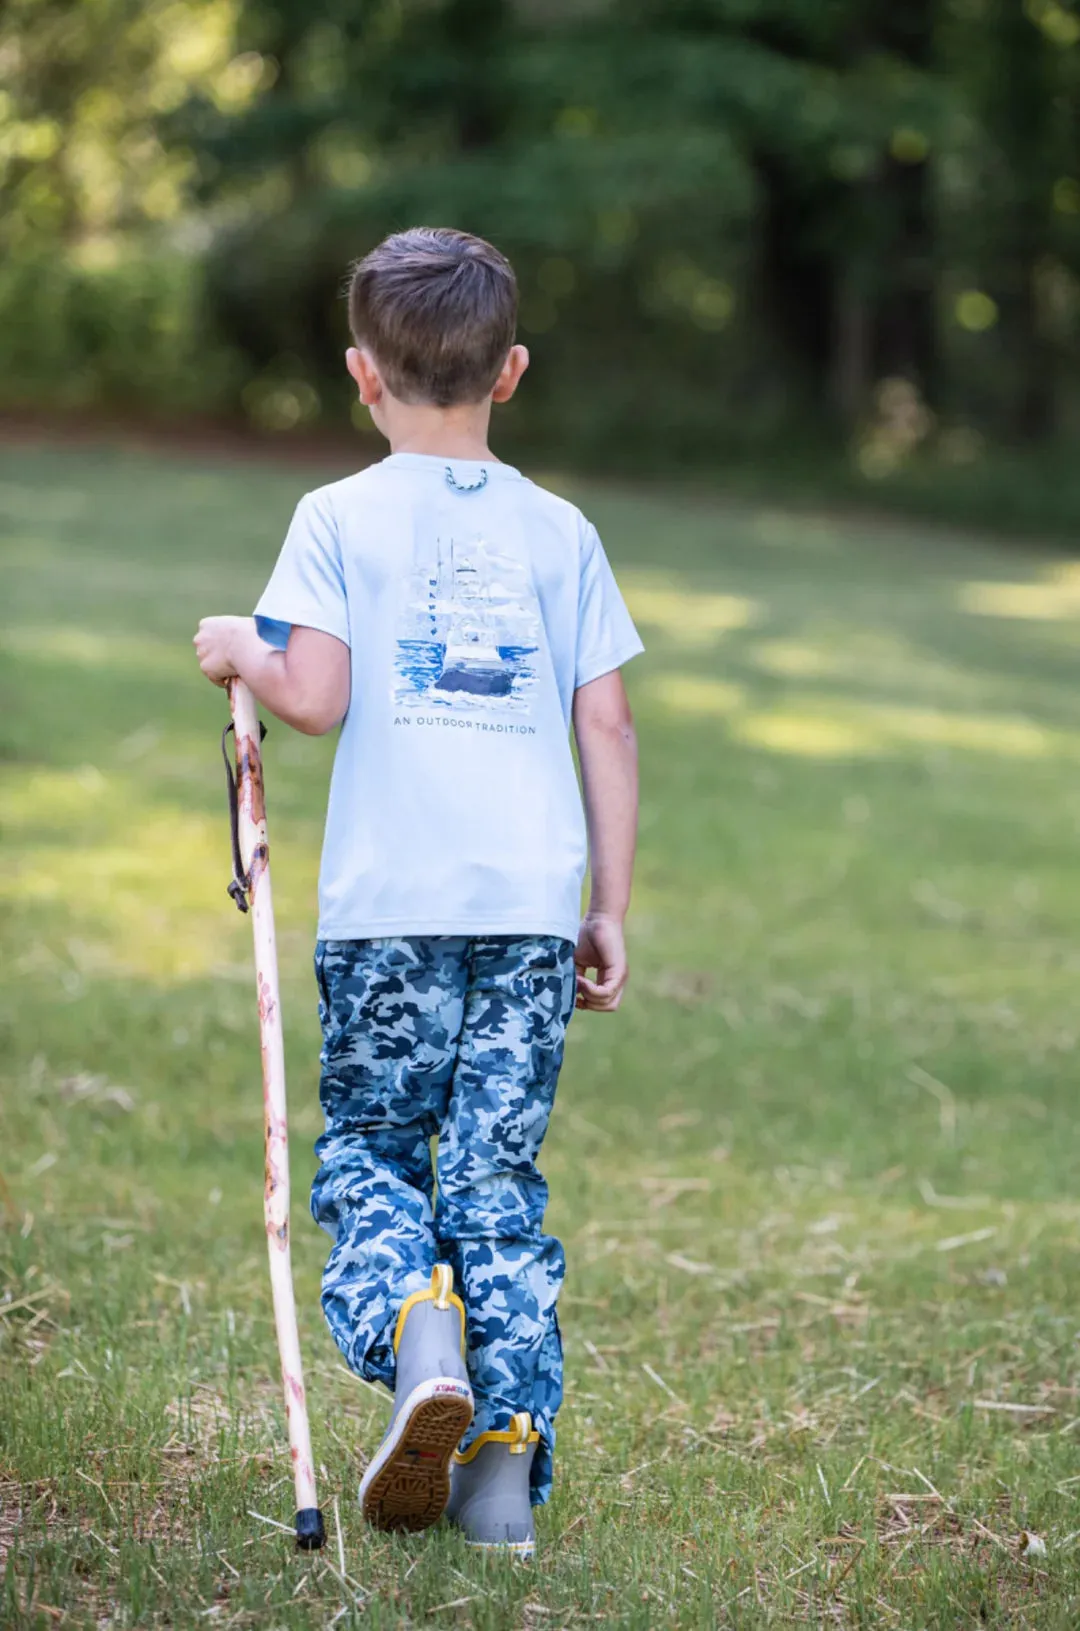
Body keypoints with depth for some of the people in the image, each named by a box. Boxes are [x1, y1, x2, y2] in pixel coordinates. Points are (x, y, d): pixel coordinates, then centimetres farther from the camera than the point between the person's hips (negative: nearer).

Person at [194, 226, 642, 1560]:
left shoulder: (341, 518, 1)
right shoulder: (559, 531, 9)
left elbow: (315, 698, -9)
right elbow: (606, 725, 7)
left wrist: (239, 651, 12)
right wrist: (611, 907, 12)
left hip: (388, 902, -2)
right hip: (533, 902, 2)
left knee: (366, 1147, 12)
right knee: (497, 1170, 8)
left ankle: (416, 1331, -16)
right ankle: (506, 1457, 2)